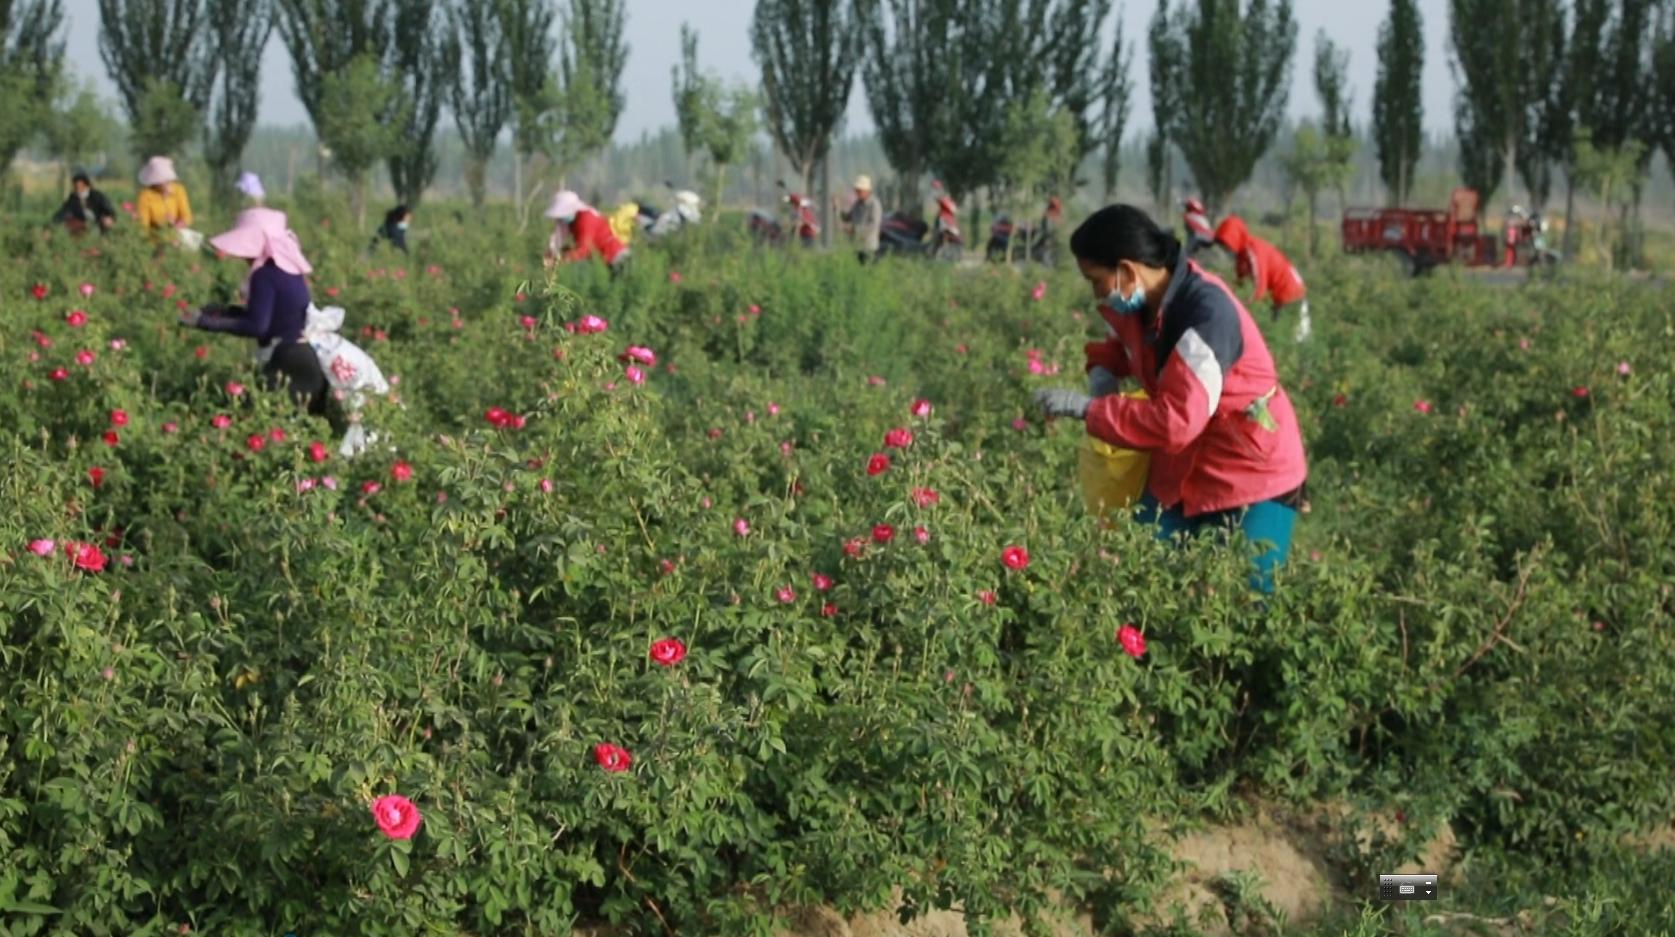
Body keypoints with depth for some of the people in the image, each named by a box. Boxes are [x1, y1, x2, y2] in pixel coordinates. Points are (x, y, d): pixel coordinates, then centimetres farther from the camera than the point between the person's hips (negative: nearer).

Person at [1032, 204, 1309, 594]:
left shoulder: (1207, 313, -28)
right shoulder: (1140, 302, -2)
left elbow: (1176, 421, -32)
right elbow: (1118, 345, 22)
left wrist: (1087, 409, -25)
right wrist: (1103, 373, -2)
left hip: (1252, 483, -8)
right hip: (1181, 475, 8)